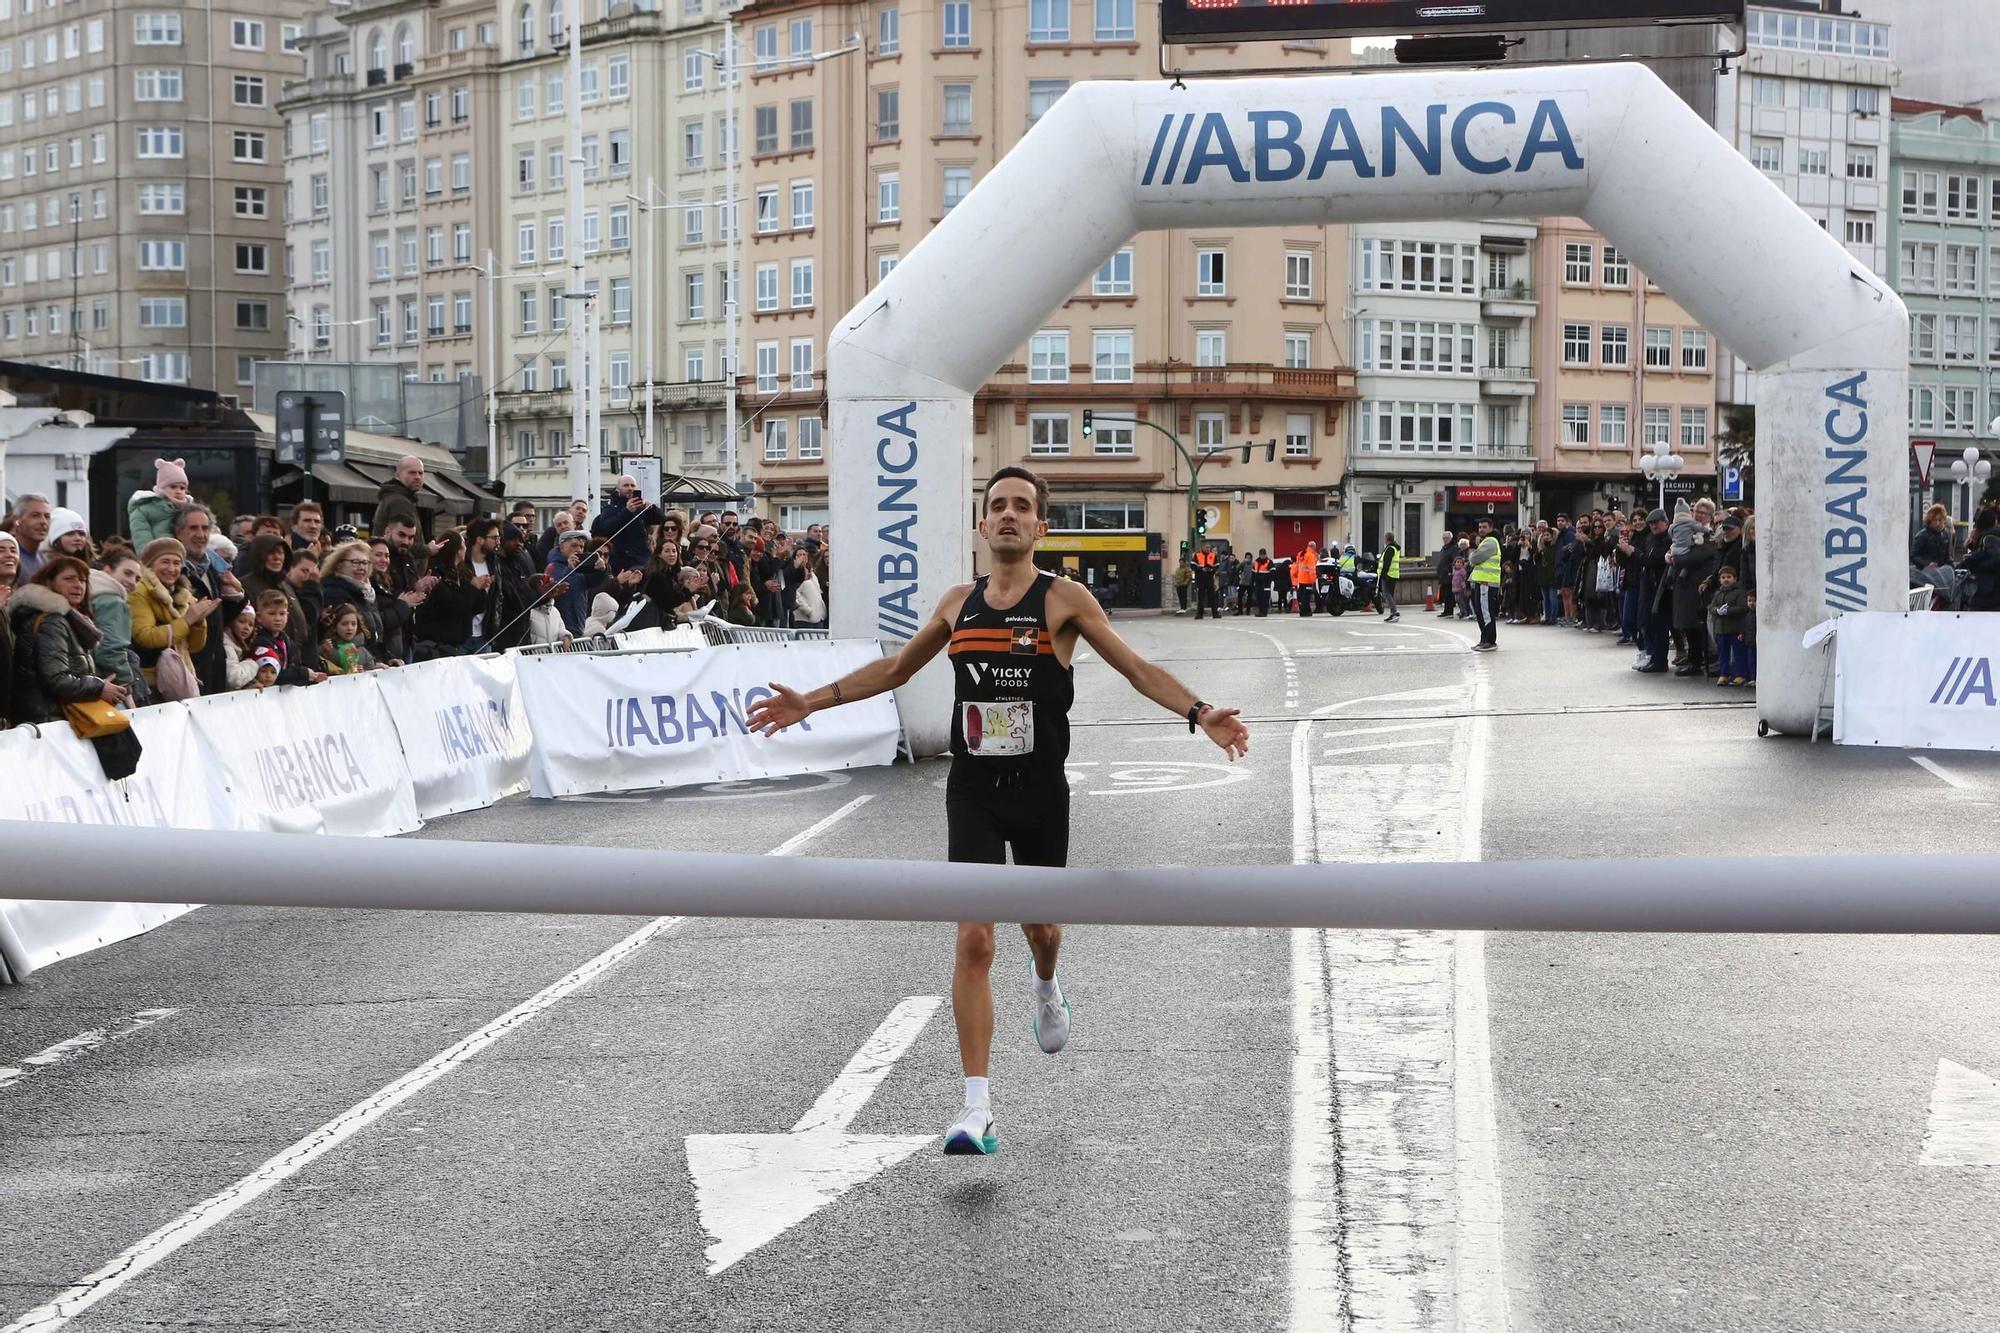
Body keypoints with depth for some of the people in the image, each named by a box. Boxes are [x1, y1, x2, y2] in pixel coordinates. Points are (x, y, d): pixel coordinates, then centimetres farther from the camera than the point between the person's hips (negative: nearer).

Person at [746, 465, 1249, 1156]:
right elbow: (895, 667, 21)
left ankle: (1047, 989, 56)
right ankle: (977, 1110, -10)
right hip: (972, 789, 1)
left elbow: (1138, 669, -5)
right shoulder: (958, 602, 8)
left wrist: (1200, 712, -21)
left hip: (1040, 789, -1)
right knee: (974, 942, -9)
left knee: (1040, 924, 16)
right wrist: (811, 702, 18)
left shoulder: (1064, 599, -3)